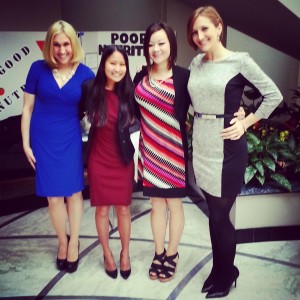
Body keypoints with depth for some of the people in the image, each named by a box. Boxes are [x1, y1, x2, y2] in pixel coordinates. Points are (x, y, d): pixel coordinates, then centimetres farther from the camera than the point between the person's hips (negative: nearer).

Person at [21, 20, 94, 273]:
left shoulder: (85, 73, -6)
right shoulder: (38, 69, -5)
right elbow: (27, 108, 0)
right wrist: (26, 143, -2)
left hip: (70, 138, 0)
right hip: (43, 139, 0)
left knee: (74, 191, 10)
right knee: (53, 196, 8)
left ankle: (74, 242, 31)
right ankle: (62, 241, 33)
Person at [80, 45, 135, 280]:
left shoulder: (129, 92, -7)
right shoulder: (91, 89, -10)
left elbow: (134, 120, 6)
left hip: (123, 160, 1)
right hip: (99, 160, -1)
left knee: (123, 208, 11)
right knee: (102, 209, 11)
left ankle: (125, 254, 33)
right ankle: (107, 254, 33)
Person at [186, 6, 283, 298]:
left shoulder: (240, 61, -8)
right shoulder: (196, 63, 8)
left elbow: (274, 95, -6)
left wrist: (245, 123, -9)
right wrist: (198, 122, 7)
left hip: (226, 147, -5)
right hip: (201, 145, 6)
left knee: (220, 216, 4)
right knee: (213, 213, 16)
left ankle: (226, 274, 28)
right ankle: (219, 269, 35)